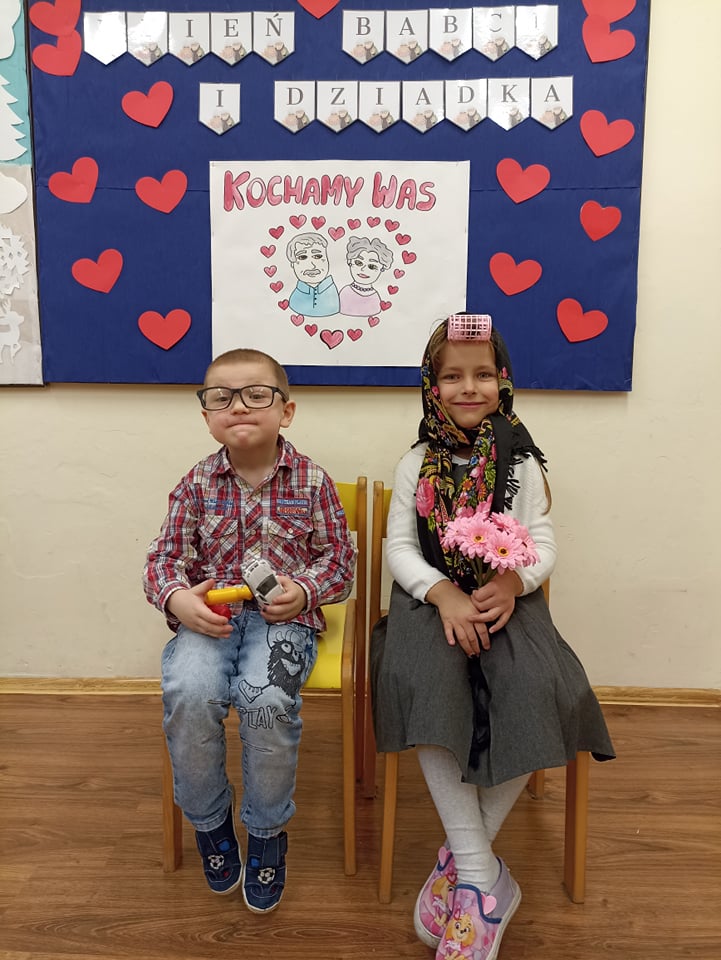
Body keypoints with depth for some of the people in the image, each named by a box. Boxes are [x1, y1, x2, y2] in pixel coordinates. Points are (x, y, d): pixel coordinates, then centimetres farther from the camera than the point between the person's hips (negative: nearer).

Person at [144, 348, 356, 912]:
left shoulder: (312, 481, 1)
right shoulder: (197, 484, 5)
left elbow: (341, 560, 3)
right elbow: (164, 558, 5)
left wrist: (304, 590, -16)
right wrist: (177, 598, -16)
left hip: (284, 616, -1)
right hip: (208, 616, 2)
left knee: (266, 697, -31)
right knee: (189, 693, -28)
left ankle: (267, 830, 1)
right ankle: (210, 822, 4)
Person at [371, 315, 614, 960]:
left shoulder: (521, 463, 6)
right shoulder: (418, 464, 6)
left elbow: (543, 543, 1)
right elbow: (400, 548, 0)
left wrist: (513, 582, -22)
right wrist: (443, 594, -19)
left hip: (506, 599, 1)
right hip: (433, 598, 0)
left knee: (537, 695, -28)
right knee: (424, 683, -31)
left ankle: (459, 860, -8)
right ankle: (483, 876, -20)